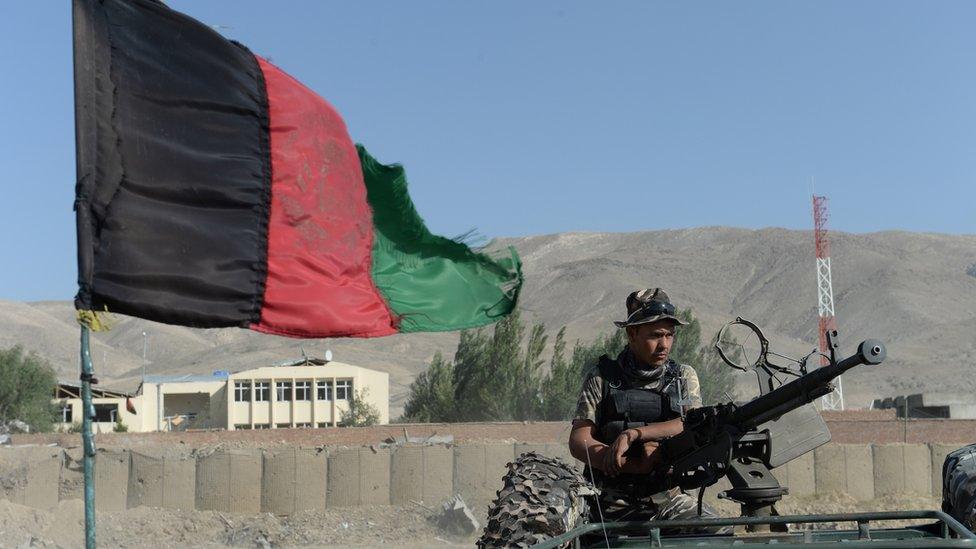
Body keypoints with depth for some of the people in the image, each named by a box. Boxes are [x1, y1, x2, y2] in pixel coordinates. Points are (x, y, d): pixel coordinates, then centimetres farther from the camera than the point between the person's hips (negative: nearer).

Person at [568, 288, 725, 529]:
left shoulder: (684, 376, 10)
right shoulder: (602, 377, 4)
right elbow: (578, 441, -3)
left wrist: (634, 433, -19)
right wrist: (634, 465, -16)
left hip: (668, 498, 2)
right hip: (613, 504, -2)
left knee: (719, 532, -21)